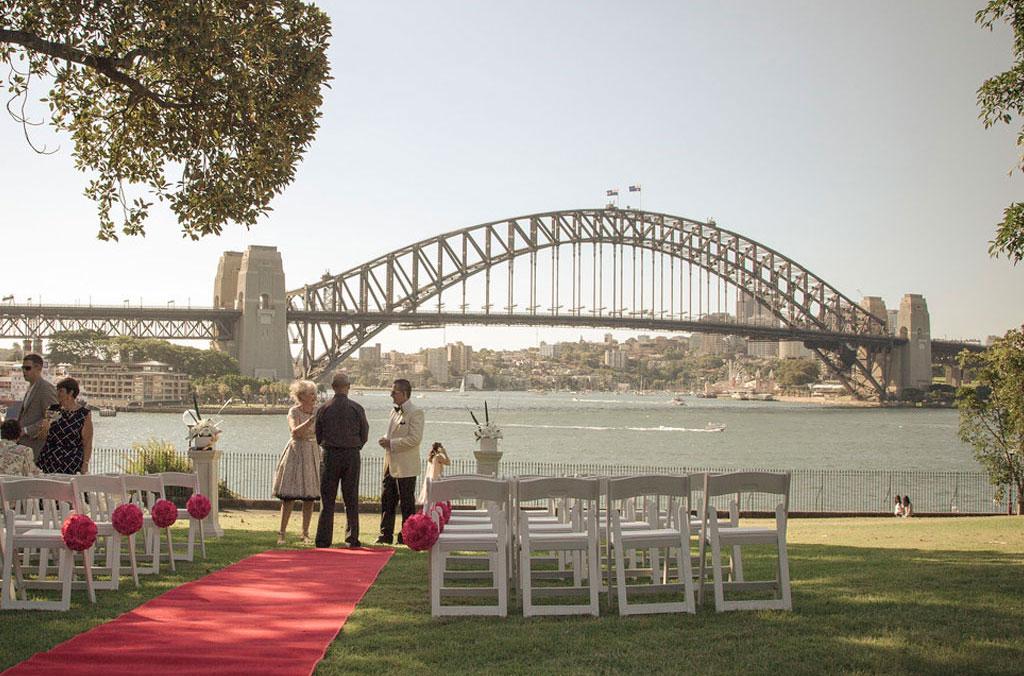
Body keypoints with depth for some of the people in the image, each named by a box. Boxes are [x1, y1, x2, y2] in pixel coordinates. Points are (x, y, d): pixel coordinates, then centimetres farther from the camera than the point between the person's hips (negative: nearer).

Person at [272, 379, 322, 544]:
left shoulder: (317, 411, 7)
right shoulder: (294, 411, -6)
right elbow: (295, 431, -24)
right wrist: (311, 420, -32)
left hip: (313, 455, 4)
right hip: (296, 453, -4)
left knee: (310, 497, 4)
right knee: (289, 497, -4)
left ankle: (305, 534, 13)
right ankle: (282, 533, 3)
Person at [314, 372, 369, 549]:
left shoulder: (324, 409, -4)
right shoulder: (357, 409, -5)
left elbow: (318, 436, 1)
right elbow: (364, 434, 0)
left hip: (330, 455, 0)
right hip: (352, 455, 0)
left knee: (327, 499, 5)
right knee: (351, 499, 7)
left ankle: (324, 539, 3)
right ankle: (352, 538, 7)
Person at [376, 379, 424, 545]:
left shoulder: (415, 413, -11)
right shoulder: (394, 412, 16)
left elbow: (415, 438, -19)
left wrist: (391, 443, -18)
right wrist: (385, 440, 3)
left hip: (405, 467, -8)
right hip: (390, 464, 8)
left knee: (407, 503, 0)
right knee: (387, 500, 10)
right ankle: (386, 535, 17)